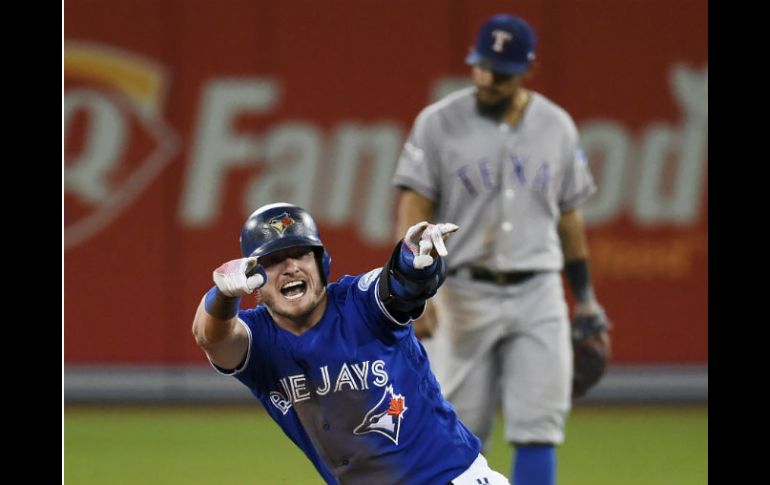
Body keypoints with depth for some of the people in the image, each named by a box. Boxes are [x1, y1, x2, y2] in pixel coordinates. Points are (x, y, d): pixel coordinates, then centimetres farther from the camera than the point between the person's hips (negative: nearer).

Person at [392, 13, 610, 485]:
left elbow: (570, 217, 15)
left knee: (538, 428, -5)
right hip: (464, 294, -2)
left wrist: (585, 298, 13)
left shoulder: (556, 126, 7)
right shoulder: (439, 123, -3)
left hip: (538, 295, 2)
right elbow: (414, 209, -6)